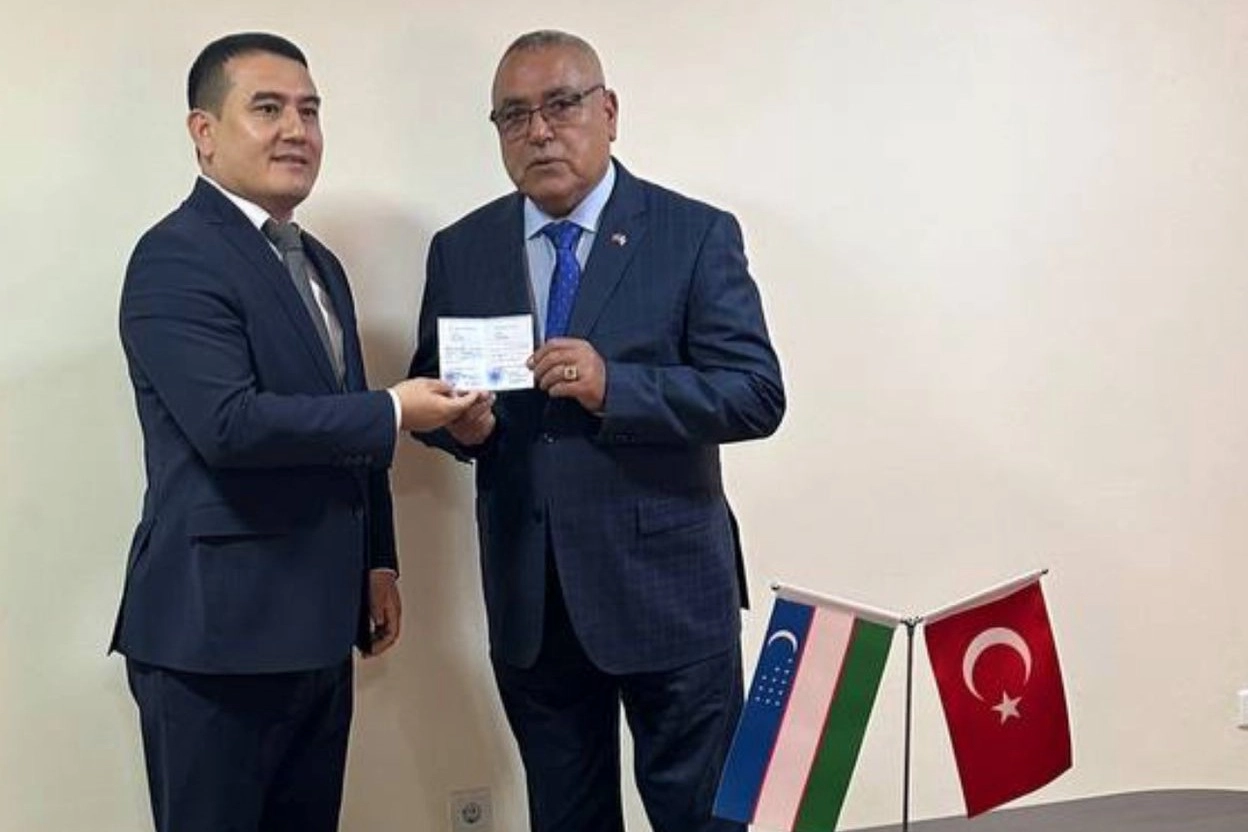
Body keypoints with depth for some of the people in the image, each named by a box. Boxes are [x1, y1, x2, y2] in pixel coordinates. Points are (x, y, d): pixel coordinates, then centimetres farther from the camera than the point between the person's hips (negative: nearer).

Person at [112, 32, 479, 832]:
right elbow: (230, 423, -25)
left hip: (315, 625, 8)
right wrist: (395, 412, -17)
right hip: (216, 628, -8)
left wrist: (376, 562, 16)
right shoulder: (176, 258, -13)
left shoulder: (319, 263, 15)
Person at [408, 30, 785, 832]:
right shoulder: (460, 250, 6)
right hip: (527, 596, 4)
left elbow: (757, 395, -12)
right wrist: (458, 421, -12)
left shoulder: (697, 235, -5)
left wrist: (613, 386, -25)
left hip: (668, 586, -3)